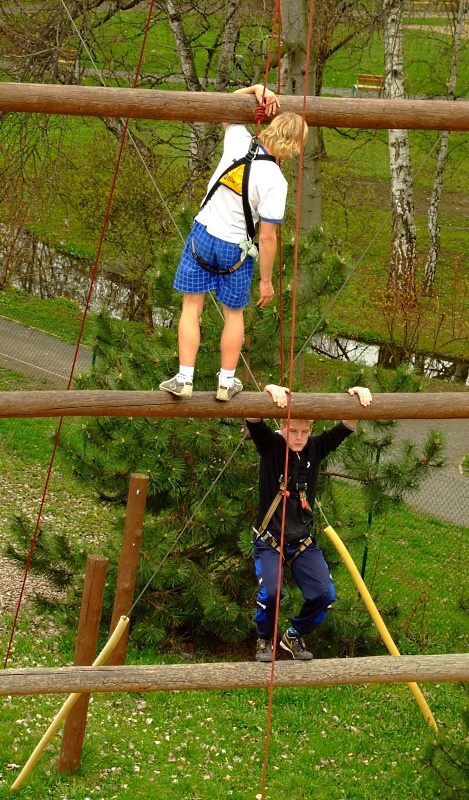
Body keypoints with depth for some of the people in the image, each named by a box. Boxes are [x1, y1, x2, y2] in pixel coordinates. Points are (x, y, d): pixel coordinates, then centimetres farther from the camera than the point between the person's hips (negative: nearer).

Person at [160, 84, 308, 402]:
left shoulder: (239, 143, -12)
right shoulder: (274, 181, -21)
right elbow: (268, 237, -17)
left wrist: (256, 89, -1)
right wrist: (266, 280, -7)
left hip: (202, 235, 3)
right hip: (234, 250, -3)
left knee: (191, 307, 11)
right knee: (234, 313, 17)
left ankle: (184, 379, 11)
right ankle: (227, 382, 26)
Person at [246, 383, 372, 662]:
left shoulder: (315, 448, 0)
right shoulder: (271, 446, -9)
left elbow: (345, 429, -10)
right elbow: (253, 420, -27)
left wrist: (359, 398, -30)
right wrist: (270, 391, -47)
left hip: (304, 541, 4)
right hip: (269, 539, -4)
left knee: (324, 594, -13)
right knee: (270, 591, -26)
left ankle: (295, 636, 17)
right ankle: (265, 639, 6)